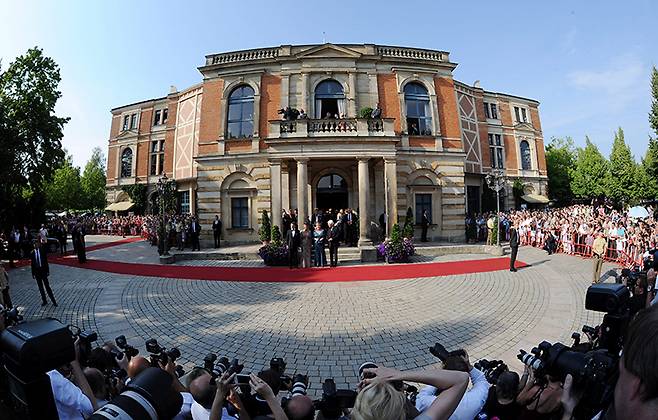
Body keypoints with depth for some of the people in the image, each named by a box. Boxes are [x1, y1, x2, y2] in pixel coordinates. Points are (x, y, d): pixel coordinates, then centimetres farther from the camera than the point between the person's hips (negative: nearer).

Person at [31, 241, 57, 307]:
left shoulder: (43, 251, -3)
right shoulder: (32, 253, 1)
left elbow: (46, 261, -1)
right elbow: (32, 264, 7)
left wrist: (48, 271, -3)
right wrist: (33, 273, 6)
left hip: (43, 270, -2)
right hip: (36, 271, 2)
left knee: (47, 286, -2)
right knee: (40, 287, 8)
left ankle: (53, 300, 1)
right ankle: (44, 300, 17)